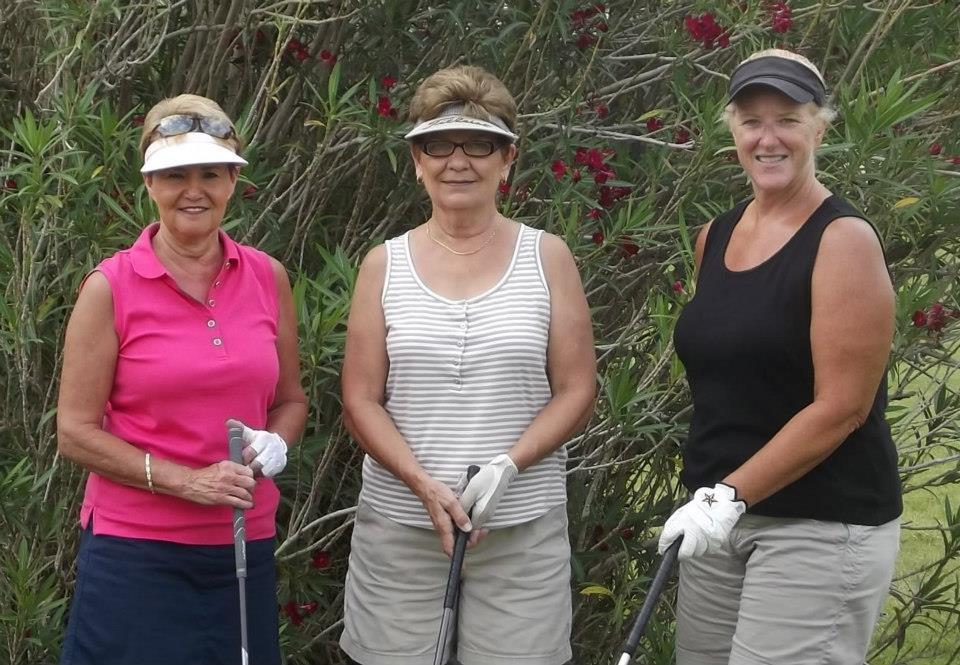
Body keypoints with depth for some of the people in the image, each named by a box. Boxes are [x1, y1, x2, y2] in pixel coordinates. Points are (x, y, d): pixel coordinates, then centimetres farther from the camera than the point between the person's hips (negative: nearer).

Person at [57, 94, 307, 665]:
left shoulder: (268, 277, 4)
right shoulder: (111, 288, -6)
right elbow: (76, 432, -6)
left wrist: (274, 444, -6)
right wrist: (186, 480, -16)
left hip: (246, 549, 4)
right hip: (137, 552, -3)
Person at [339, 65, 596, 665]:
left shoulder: (547, 258, 5)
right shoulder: (385, 266, 7)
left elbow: (577, 391, 2)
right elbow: (361, 400, 3)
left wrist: (507, 465, -13)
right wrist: (424, 483, -12)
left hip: (522, 531, -1)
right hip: (399, 527, 1)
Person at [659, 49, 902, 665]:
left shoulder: (843, 240, -11)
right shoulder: (715, 238, 10)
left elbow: (840, 408, -16)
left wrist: (733, 495, -18)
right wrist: (709, 496, 12)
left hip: (820, 528, -6)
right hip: (717, 514, 7)